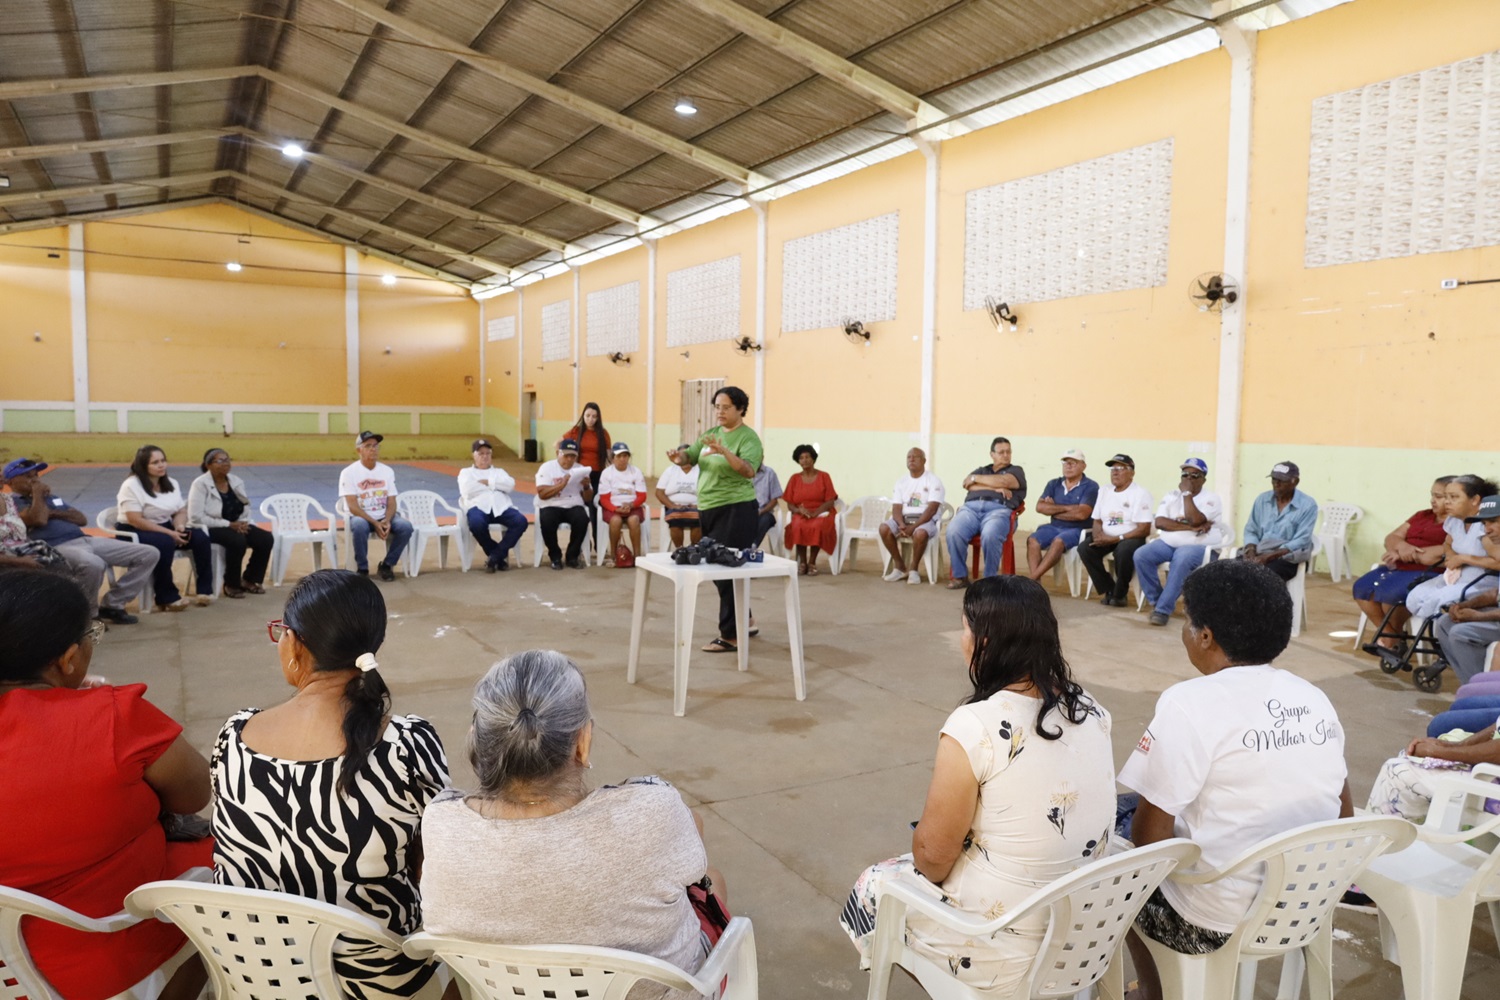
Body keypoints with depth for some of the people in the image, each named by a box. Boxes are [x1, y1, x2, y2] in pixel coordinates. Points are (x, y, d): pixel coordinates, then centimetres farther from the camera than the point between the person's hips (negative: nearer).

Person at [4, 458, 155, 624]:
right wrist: (38, 493, 1)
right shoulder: (11, 502, 5)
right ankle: (87, 615, -16)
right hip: (56, 548, -8)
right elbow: (39, 520, -15)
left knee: (149, 554, -5)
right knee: (93, 565, -43)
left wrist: (54, 513, 3)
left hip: (85, 540, 8)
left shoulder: (51, 497, 29)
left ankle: (112, 605, -3)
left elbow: (82, 520, 20)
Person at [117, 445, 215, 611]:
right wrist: (169, 533, -26)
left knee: (200, 537, -17)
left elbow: (181, 511, 8)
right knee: (165, 543, -37)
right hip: (134, 532, -7)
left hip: (165, 527, 7)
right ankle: (167, 598, -26)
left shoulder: (171, 483, 7)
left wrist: (179, 528, -16)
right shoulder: (131, 486, -15)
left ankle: (204, 589, -9)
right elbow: (136, 521, -22)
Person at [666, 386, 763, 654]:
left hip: (735, 511, -8)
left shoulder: (748, 437, -11)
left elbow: (749, 471, -26)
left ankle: (730, 636, 3)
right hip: (708, 510, 8)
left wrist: (723, 451, -40)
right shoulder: (713, 433, 12)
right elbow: (691, 456, 5)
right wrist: (677, 456, -17)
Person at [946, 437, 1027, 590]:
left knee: (990, 535, -38)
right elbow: (967, 484, 10)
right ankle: (960, 576, -17)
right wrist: (995, 488, 0)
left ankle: (990, 578, -22)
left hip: (998, 509, -3)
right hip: (971, 507, 3)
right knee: (953, 531, -30)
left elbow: (1003, 481, 0)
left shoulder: (1016, 470, 23)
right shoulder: (981, 470, 31)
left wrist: (976, 478, 10)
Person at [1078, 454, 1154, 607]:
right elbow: (1097, 521, 14)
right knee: (1084, 549, -20)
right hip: (1106, 538, 6)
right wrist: (1098, 535, -11)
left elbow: (1144, 529, -16)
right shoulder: (1104, 492, 11)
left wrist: (1115, 539, -21)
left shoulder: (1140, 494, -10)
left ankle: (1119, 594, -13)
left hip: (1130, 538, -6)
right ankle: (1108, 590, -8)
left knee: (1123, 551, -37)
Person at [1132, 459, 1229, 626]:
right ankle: (1156, 601, -8)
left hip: (1199, 546, -5)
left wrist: (1187, 493, -12)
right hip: (1168, 543, 5)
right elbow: (1160, 522, -5)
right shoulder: (1171, 495, 11)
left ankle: (1163, 609, -30)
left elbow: (1195, 520, -21)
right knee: (1141, 555, -22)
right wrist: (1190, 527, -16)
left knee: (1181, 560, -38)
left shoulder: (1211, 498, -1)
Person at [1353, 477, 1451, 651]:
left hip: (1428, 573, -8)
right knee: (1362, 587, -11)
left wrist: (1412, 554, -15)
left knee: (1390, 593, -30)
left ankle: (1392, 638, -3)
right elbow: (1391, 538, 14)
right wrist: (1402, 546, -11)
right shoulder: (1422, 516, 20)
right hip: (1398, 568, 8)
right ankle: (1389, 636, -2)